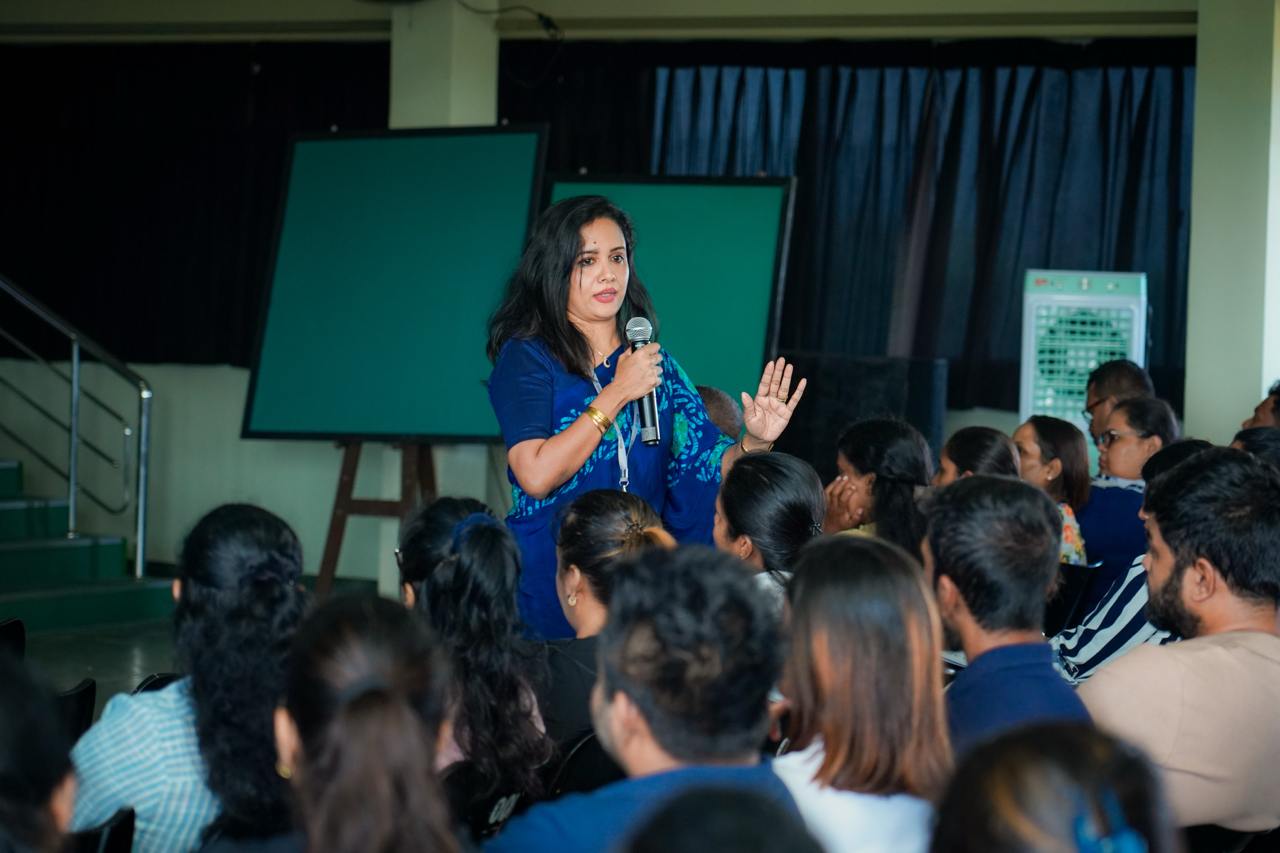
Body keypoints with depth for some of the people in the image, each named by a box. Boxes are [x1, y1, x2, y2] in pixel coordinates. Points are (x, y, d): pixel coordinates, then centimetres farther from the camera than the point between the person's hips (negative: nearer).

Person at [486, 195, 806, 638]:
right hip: (548, 579, -4)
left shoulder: (656, 363, 10)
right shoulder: (525, 357, -4)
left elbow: (707, 469, 5)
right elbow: (536, 476, -17)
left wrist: (755, 443, -15)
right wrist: (618, 393, -15)